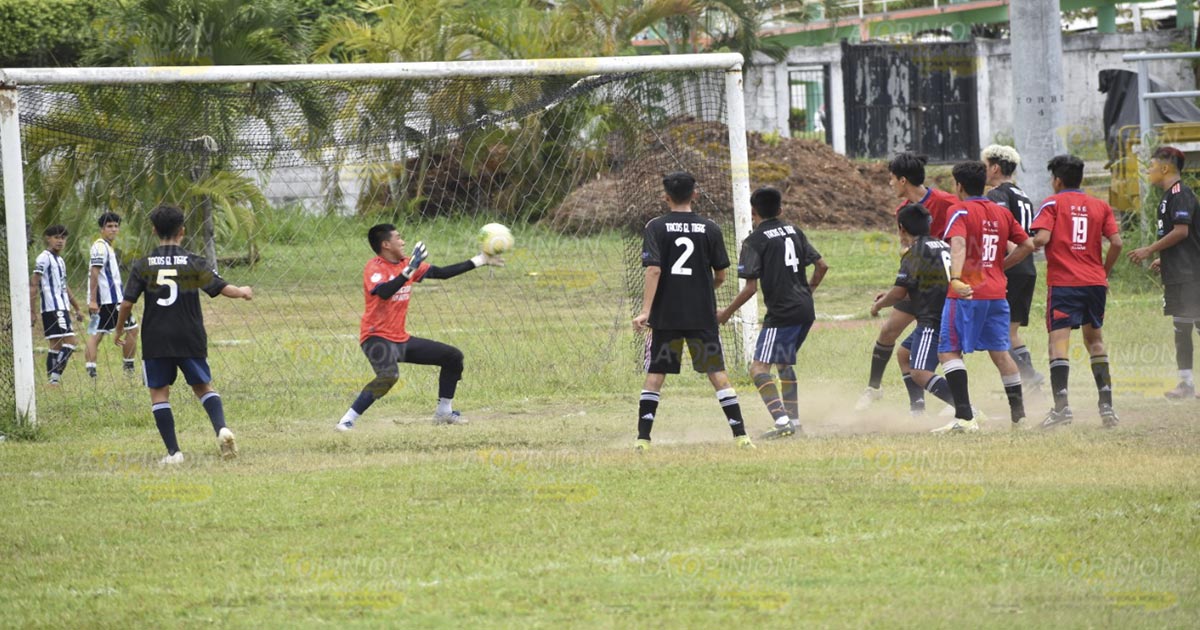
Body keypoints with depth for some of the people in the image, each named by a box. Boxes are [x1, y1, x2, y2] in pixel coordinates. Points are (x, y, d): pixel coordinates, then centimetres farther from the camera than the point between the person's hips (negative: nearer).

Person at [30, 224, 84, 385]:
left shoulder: (60, 260, 20)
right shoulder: (44, 258, -8)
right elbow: (33, 285, -12)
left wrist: (77, 308, 31)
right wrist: (32, 311, -17)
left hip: (62, 308, 9)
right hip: (52, 308, -9)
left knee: (56, 345, 7)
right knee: (70, 342, -16)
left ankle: (52, 379, 8)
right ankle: (55, 376, -19)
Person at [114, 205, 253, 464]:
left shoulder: (143, 266, -1)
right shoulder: (194, 263, -2)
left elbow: (127, 303, -3)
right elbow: (221, 288, -3)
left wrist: (119, 330, 13)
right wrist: (242, 292, 18)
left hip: (155, 341, -1)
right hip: (190, 339, 1)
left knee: (159, 392, 6)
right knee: (203, 386, 14)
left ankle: (173, 452, -2)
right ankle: (221, 428, -12)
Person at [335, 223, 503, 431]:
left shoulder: (407, 264, 9)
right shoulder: (374, 267, -13)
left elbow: (442, 273, 16)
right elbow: (384, 292, -33)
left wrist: (480, 261, 15)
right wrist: (409, 270, -36)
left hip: (401, 339, 9)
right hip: (377, 338, -9)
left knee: (453, 357, 13)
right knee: (389, 375, -37)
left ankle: (444, 413, 22)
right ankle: (346, 421, -33)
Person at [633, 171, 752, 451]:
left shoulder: (656, 228, -4)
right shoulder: (710, 229, 1)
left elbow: (653, 270, -13)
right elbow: (720, 275, 6)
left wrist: (645, 310, -15)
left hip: (665, 313, -1)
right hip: (702, 315, 1)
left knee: (654, 376, 7)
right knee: (717, 374, 4)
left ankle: (642, 439, 2)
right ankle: (741, 436, 0)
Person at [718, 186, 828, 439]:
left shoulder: (754, 241, -7)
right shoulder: (793, 231, 13)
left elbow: (750, 288, -11)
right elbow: (821, 266, 15)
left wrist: (727, 313, 0)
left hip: (782, 312, -8)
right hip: (806, 310, 8)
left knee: (759, 368, -11)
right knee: (784, 363, 26)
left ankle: (782, 420, -28)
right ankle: (793, 419, 28)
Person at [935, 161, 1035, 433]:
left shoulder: (960, 211, -6)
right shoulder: (1002, 213, 12)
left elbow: (958, 244, -24)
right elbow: (1027, 245, 15)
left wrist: (956, 278, -38)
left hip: (967, 292, -6)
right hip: (997, 293, 6)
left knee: (949, 351, -5)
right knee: (1000, 352, 18)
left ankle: (965, 417, -18)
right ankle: (1019, 413, 25)